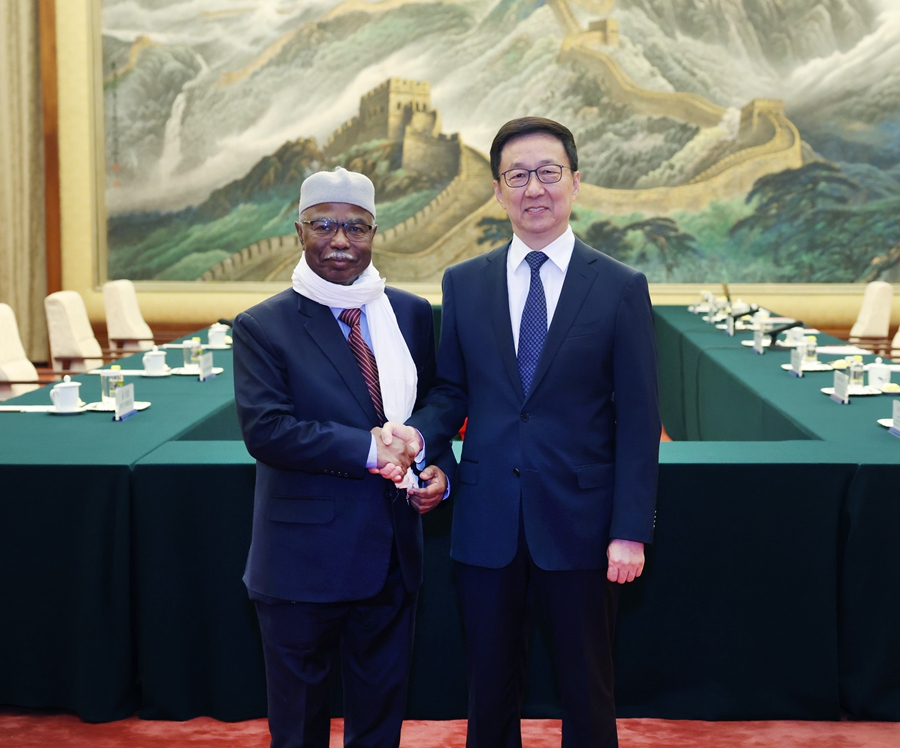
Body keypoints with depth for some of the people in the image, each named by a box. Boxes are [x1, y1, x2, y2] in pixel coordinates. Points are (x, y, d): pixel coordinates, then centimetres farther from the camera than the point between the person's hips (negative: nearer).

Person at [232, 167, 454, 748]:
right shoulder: (262, 327, -8)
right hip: (305, 558, -4)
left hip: (392, 553, 4)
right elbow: (265, 429, -18)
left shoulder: (412, 314, 5)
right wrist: (369, 449, -22)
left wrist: (441, 471, -8)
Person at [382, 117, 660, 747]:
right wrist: (419, 430, -12)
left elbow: (638, 418, -4)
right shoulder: (464, 283, 5)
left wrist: (631, 531, -9)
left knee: (588, 695, 11)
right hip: (487, 523, 2)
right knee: (491, 692, 14)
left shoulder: (621, 288, -3)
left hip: (580, 522, -2)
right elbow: (453, 389, 10)